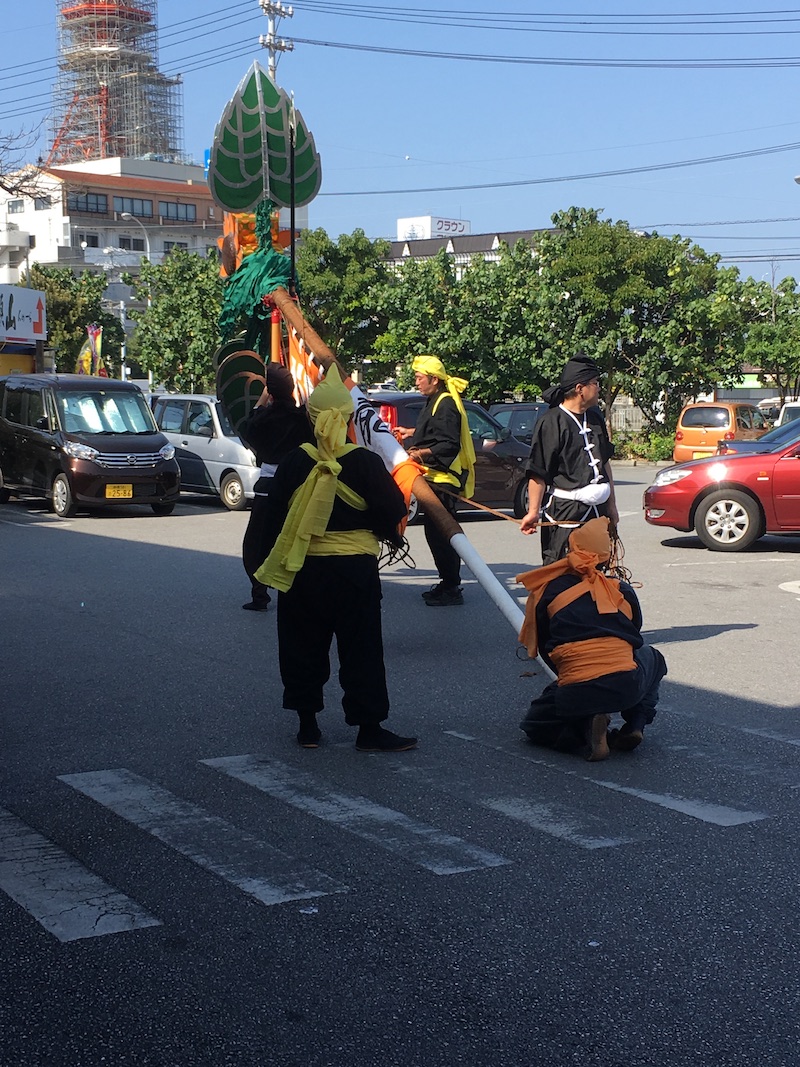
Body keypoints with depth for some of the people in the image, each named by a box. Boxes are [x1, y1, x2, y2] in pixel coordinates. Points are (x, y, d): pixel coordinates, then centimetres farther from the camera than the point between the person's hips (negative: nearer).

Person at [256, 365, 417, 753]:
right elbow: (393, 511, -6)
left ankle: (307, 725, 18)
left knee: (303, 648, 13)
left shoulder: (294, 462, -4)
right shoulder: (366, 463, -10)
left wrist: (281, 555, 17)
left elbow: (274, 517, 3)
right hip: (354, 570, -2)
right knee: (361, 651, 4)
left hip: (303, 571, 2)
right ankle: (369, 729, 8)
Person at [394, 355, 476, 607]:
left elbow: (450, 444, -23)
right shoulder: (436, 402, 15)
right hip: (434, 477, 11)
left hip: (443, 479, -11)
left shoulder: (446, 405, -16)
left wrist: (422, 452, -32)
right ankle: (448, 583, 24)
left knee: (440, 533, -10)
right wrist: (411, 433, 41)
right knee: (435, 531, 15)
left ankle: (452, 589, -5)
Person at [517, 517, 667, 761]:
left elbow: (543, 648, 16)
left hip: (575, 694, -2)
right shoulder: (621, 589, 13)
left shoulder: (547, 590, 10)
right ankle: (635, 725, 15)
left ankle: (586, 726, -2)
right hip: (627, 687, 2)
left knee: (535, 726, 29)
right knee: (651, 658, 38)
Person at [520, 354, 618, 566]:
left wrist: (611, 505, 23)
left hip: (598, 509, 8)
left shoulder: (595, 418, 14)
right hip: (564, 513, -8)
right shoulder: (551, 423, -11)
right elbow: (537, 473, -13)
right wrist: (533, 512, -16)